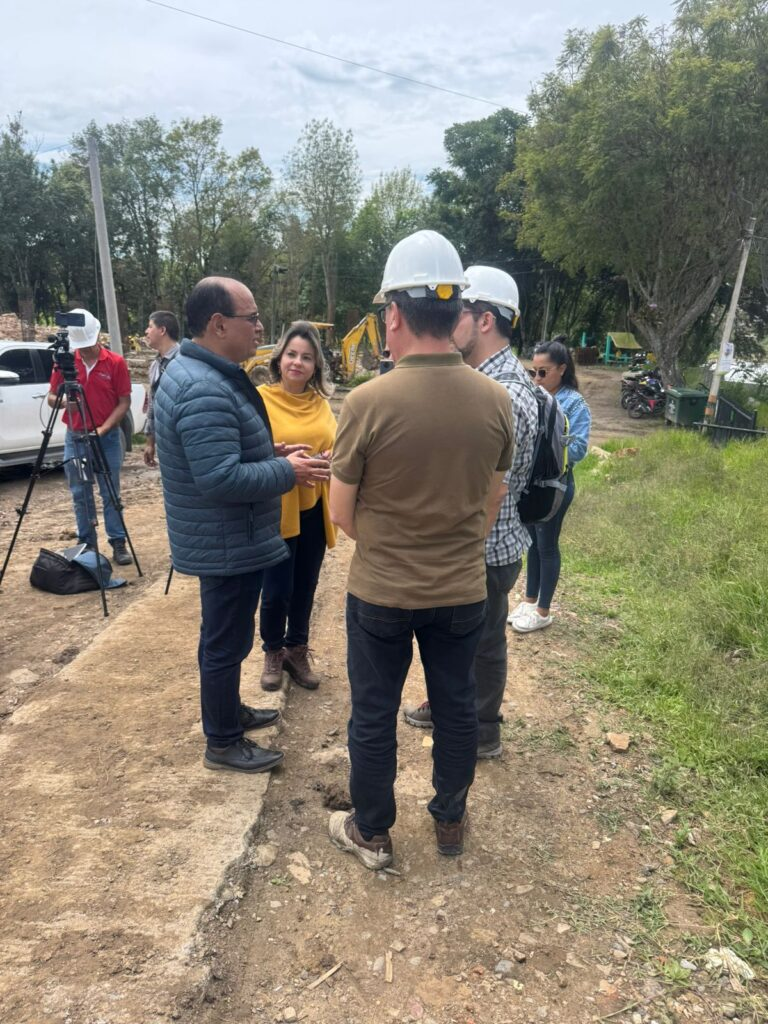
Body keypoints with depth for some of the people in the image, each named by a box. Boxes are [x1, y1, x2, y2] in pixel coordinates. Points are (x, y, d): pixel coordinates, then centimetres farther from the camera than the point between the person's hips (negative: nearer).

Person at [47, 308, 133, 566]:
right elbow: (51, 398, 7)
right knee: (80, 494, 9)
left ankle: (118, 543, 8)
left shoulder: (116, 363, -5)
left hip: (107, 437, -3)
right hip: (74, 437, 3)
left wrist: (103, 429, -14)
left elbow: (124, 402, -4)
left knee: (110, 494, 1)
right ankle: (85, 543, 19)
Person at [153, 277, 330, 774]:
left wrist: (272, 454, 7)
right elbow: (221, 479, -32)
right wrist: (287, 472, -21)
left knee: (224, 636, 23)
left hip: (225, 538, 11)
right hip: (228, 543, -11)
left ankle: (230, 712, 42)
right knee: (226, 642, 5)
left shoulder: (199, 371, 8)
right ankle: (223, 743, 22)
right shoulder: (206, 391, -27)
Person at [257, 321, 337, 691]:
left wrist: (333, 457, -9)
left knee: (305, 585, 14)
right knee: (277, 589, 1)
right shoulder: (261, 398, -8)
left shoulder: (321, 402, 7)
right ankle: (273, 652, 26)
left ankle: (297, 650, 33)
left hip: (313, 508, 5)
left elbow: (335, 445, 13)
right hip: (276, 509, -4)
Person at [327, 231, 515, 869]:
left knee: (374, 716, 15)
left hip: (380, 593, -3)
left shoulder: (368, 402, -19)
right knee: (456, 707, 21)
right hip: (463, 590, 4)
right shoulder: (496, 400, -7)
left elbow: (342, 516, -9)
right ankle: (451, 820, 42)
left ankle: (372, 834, 36)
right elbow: (490, 504, 4)